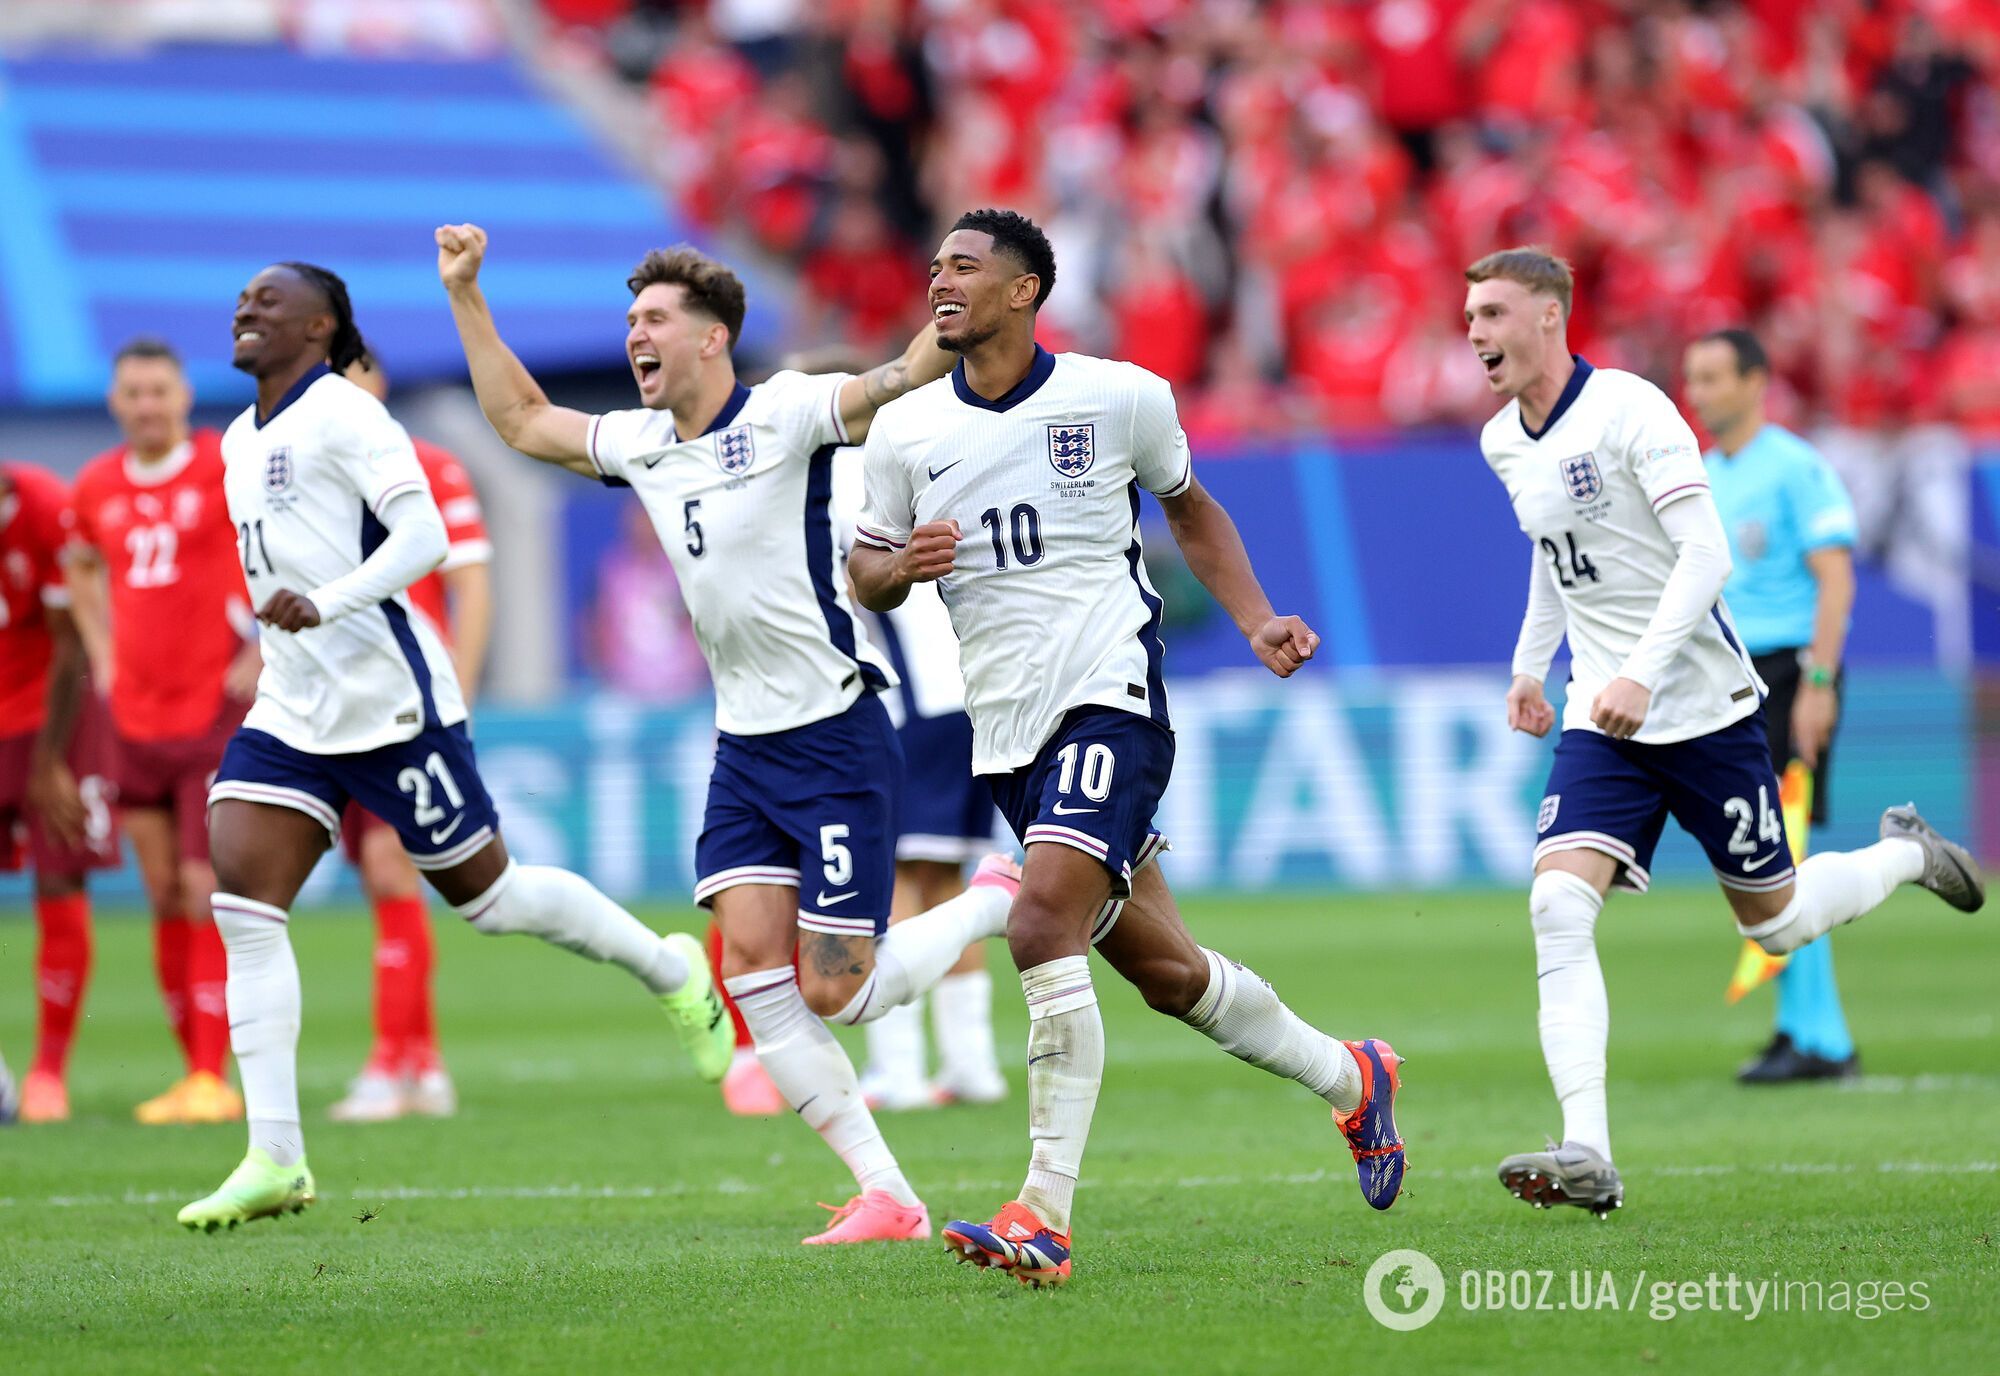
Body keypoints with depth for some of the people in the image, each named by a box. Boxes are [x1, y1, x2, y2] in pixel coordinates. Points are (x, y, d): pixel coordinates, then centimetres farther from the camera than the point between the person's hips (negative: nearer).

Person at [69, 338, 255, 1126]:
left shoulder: (226, 468, -8)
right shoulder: (98, 489, 8)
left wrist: (264, 654, -9)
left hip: (218, 713, -5)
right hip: (135, 719, 5)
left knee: (206, 893, -10)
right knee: (164, 899, 6)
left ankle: (213, 1078, -7)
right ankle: (193, 1070, 14)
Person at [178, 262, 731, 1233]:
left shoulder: (344, 416, -12)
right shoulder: (240, 441, 15)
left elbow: (423, 538, -21)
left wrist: (323, 606, -32)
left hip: (389, 702, -8)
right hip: (290, 713, 8)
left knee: (487, 896, 3)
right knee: (241, 900, -8)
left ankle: (667, 968, 29)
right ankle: (275, 1159, -9)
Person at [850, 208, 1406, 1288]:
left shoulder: (1120, 399, -1)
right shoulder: (904, 431, 5)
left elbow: (1189, 509, 16)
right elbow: (865, 569, 14)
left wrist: (1256, 621, 6)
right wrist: (901, 565, -9)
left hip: (1111, 699, -5)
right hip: (1007, 733, 5)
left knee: (1042, 926, -25)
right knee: (1165, 972, 10)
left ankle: (1045, 1216, -26)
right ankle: (1351, 1081, 35)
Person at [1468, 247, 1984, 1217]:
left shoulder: (1630, 411, -16)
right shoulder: (1504, 444, 7)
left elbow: (1706, 552, -22)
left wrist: (1643, 671, -32)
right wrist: (1530, 663, 29)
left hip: (1704, 709, -5)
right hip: (1601, 725, 5)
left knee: (1774, 923, 8)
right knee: (1558, 909, -18)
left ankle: (1905, 856, 40)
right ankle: (1587, 1155, -25)